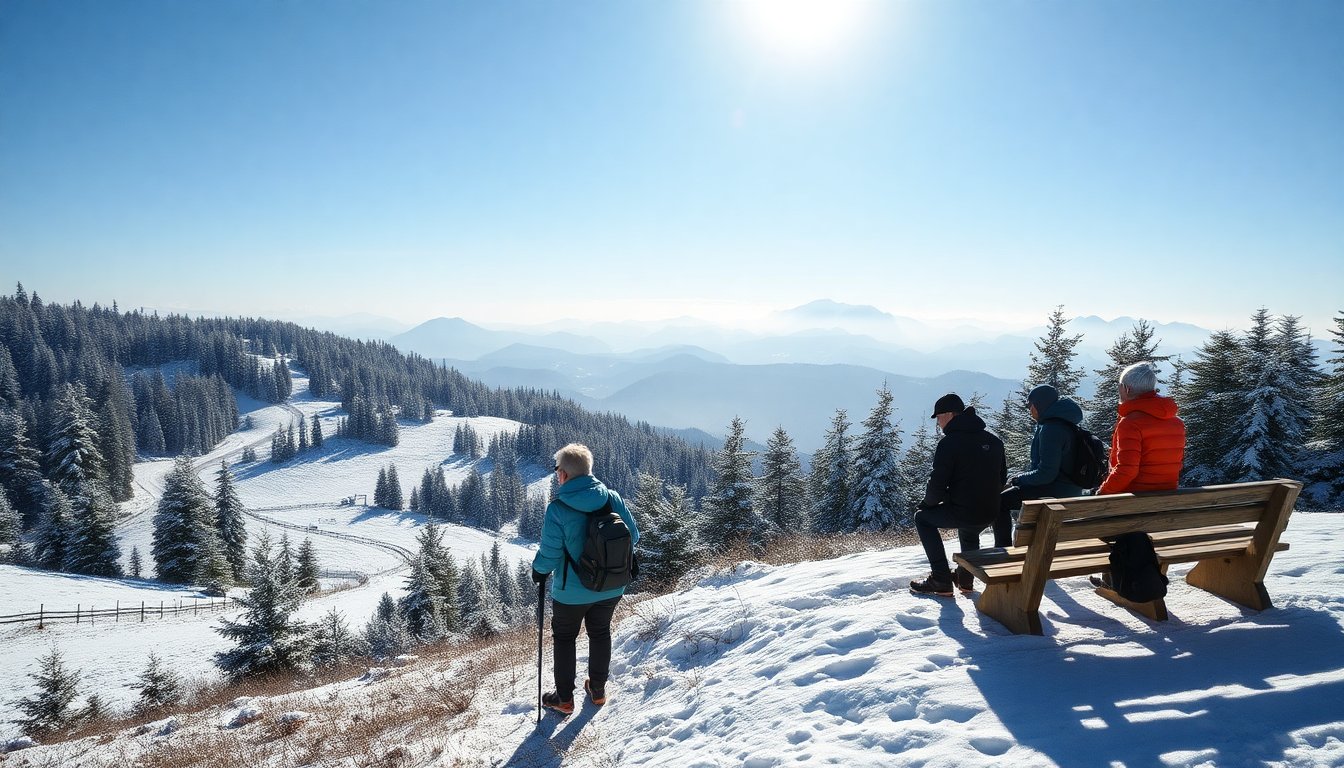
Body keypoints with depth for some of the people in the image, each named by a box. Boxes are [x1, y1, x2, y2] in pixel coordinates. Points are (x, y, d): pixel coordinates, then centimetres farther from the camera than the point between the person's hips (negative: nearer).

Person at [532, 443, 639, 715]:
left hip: (572, 592, -4)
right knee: (600, 634, 24)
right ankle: (598, 690, 38)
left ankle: (564, 698, 30)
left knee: (564, 638, 19)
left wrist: (538, 570, 2)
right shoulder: (613, 498, -13)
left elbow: (550, 555, -20)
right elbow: (633, 536, -3)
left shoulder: (557, 508, -24)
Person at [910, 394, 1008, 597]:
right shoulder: (994, 440, 9)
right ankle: (966, 578, 36)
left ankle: (941, 582, 11)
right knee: (969, 532, 40)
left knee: (923, 517, 16)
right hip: (990, 514, 8)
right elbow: (1002, 478, 17)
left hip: (962, 513, -8)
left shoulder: (949, 442, -14)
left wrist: (927, 502, 6)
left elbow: (937, 485, -14)